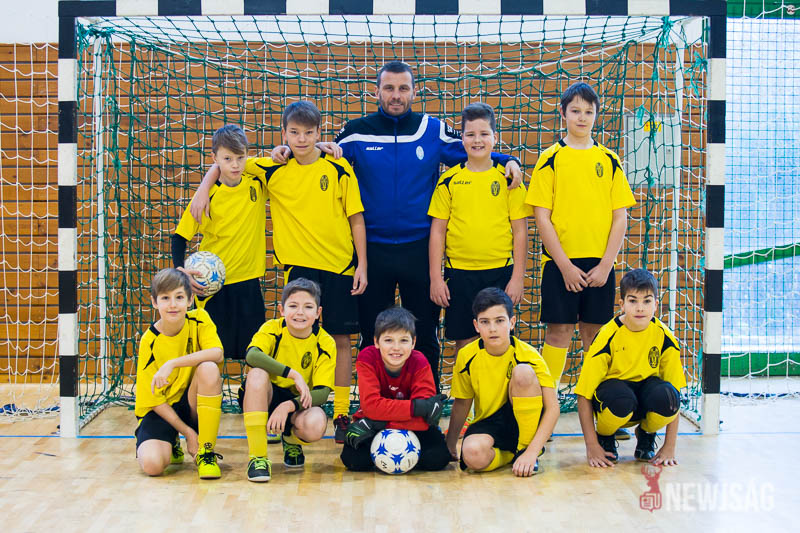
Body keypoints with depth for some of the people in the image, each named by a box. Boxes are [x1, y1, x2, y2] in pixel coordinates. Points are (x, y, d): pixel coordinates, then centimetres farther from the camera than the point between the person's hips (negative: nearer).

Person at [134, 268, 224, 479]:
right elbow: (153, 398, -11)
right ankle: (170, 445, 14)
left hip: (194, 405, 1)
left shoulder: (199, 320, -8)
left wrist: (172, 363, -35)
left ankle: (206, 451, -18)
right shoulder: (149, 341, -13)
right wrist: (188, 432, -16)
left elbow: (217, 354, -27)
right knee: (152, 464, -28)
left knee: (208, 368, -31)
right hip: (161, 408, -1)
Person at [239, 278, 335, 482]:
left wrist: (289, 405, -33)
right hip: (265, 397, 0)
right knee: (258, 373, -33)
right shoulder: (273, 329, -12)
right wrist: (293, 374, -40)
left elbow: (322, 393, -16)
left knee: (315, 426, -34)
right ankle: (257, 456, -27)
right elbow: (252, 356, -34)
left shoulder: (325, 343, -10)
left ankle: (291, 439, 8)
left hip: (298, 403, 0)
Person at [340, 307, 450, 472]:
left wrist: (379, 423, -34)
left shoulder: (420, 363, -18)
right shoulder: (367, 358, -20)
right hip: (373, 424, 0)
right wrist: (417, 407, -35)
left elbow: (424, 417, -25)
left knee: (438, 458, -25)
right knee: (354, 459, -28)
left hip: (411, 427, 1)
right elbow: (371, 405, -29)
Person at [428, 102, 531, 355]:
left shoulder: (508, 179, 3)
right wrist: (436, 277, 0)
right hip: (459, 272, 1)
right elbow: (437, 231, 4)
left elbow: (520, 231, 3)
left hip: (500, 273, 0)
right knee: (464, 342, 6)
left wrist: (517, 277, -2)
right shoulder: (449, 180, 3)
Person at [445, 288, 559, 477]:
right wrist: (449, 446, 7)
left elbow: (552, 407, -20)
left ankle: (525, 448, -14)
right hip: (488, 424, 1)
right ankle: (511, 454, -2)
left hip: (522, 421, -1)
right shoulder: (467, 357, -8)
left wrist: (532, 451, -29)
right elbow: (461, 404, 7)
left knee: (523, 372, -30)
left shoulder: (528, 355, -16)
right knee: (473, 454, -36)